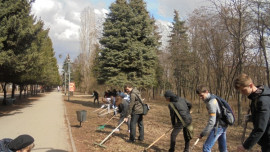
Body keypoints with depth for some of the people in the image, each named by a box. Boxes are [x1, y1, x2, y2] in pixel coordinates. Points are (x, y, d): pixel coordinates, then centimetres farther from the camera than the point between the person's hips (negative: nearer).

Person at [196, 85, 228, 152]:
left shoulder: (211, 102, -22)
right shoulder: (213, 97, 8)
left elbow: (212, 121, -26)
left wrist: (203, 133, -22)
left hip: (218, 126, -10)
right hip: (223, 125, 10)